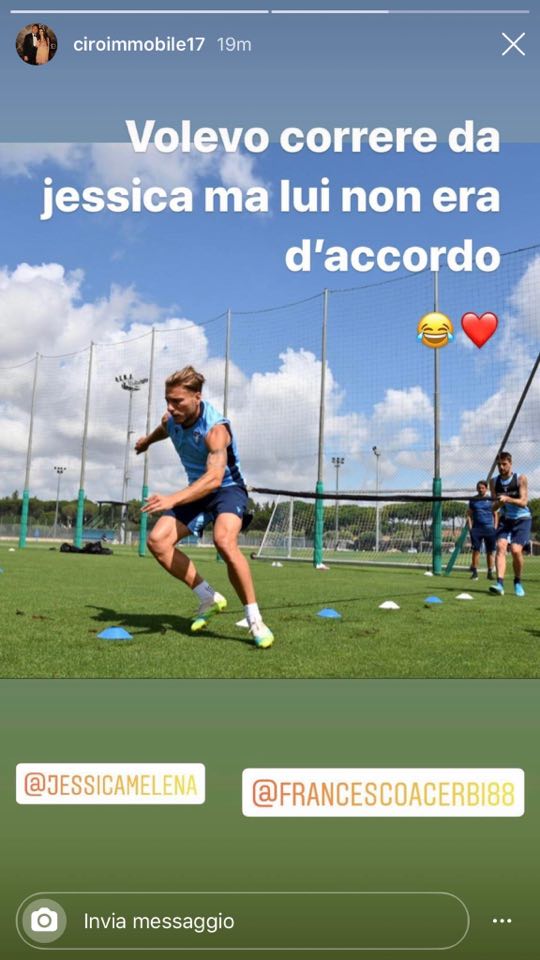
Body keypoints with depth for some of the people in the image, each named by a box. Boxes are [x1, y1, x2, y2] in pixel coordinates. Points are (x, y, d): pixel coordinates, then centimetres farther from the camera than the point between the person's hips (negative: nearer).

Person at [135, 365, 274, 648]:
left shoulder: (215, 428, -29)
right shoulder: (170, 420, -8)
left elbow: (215, 477, -43)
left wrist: (173, 499, -56)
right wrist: (147, 440, 42)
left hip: (227, 489, -7)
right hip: (197, 490, 7)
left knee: (224, 540, -36)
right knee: (157, 540, -13)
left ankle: (255, 620, -23)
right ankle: (209, 598, -1)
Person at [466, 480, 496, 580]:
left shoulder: (491, 499, 7)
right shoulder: (473, 500, 9)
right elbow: (469, 515, 11)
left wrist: (495, 527, 0)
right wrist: (470, 528, 0)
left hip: (489, 528, 0)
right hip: (476, 528, 0)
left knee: (490, 551, 2)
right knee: (476, 550, -2)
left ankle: (490, 572, 9)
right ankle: (475, 572, 1)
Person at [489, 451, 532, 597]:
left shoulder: (520, 479, -9)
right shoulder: (494, 482, 2)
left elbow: (523, 502, -17)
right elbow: (493, 508, 2)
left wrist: (508, 499, -34)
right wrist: (499, 503, -21)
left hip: (522, 519, -3)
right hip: (505, 519, 3)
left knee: (516, 550, -18)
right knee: (500, 546, -19)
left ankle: (517, 582, 7)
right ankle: (500, 583, -28)